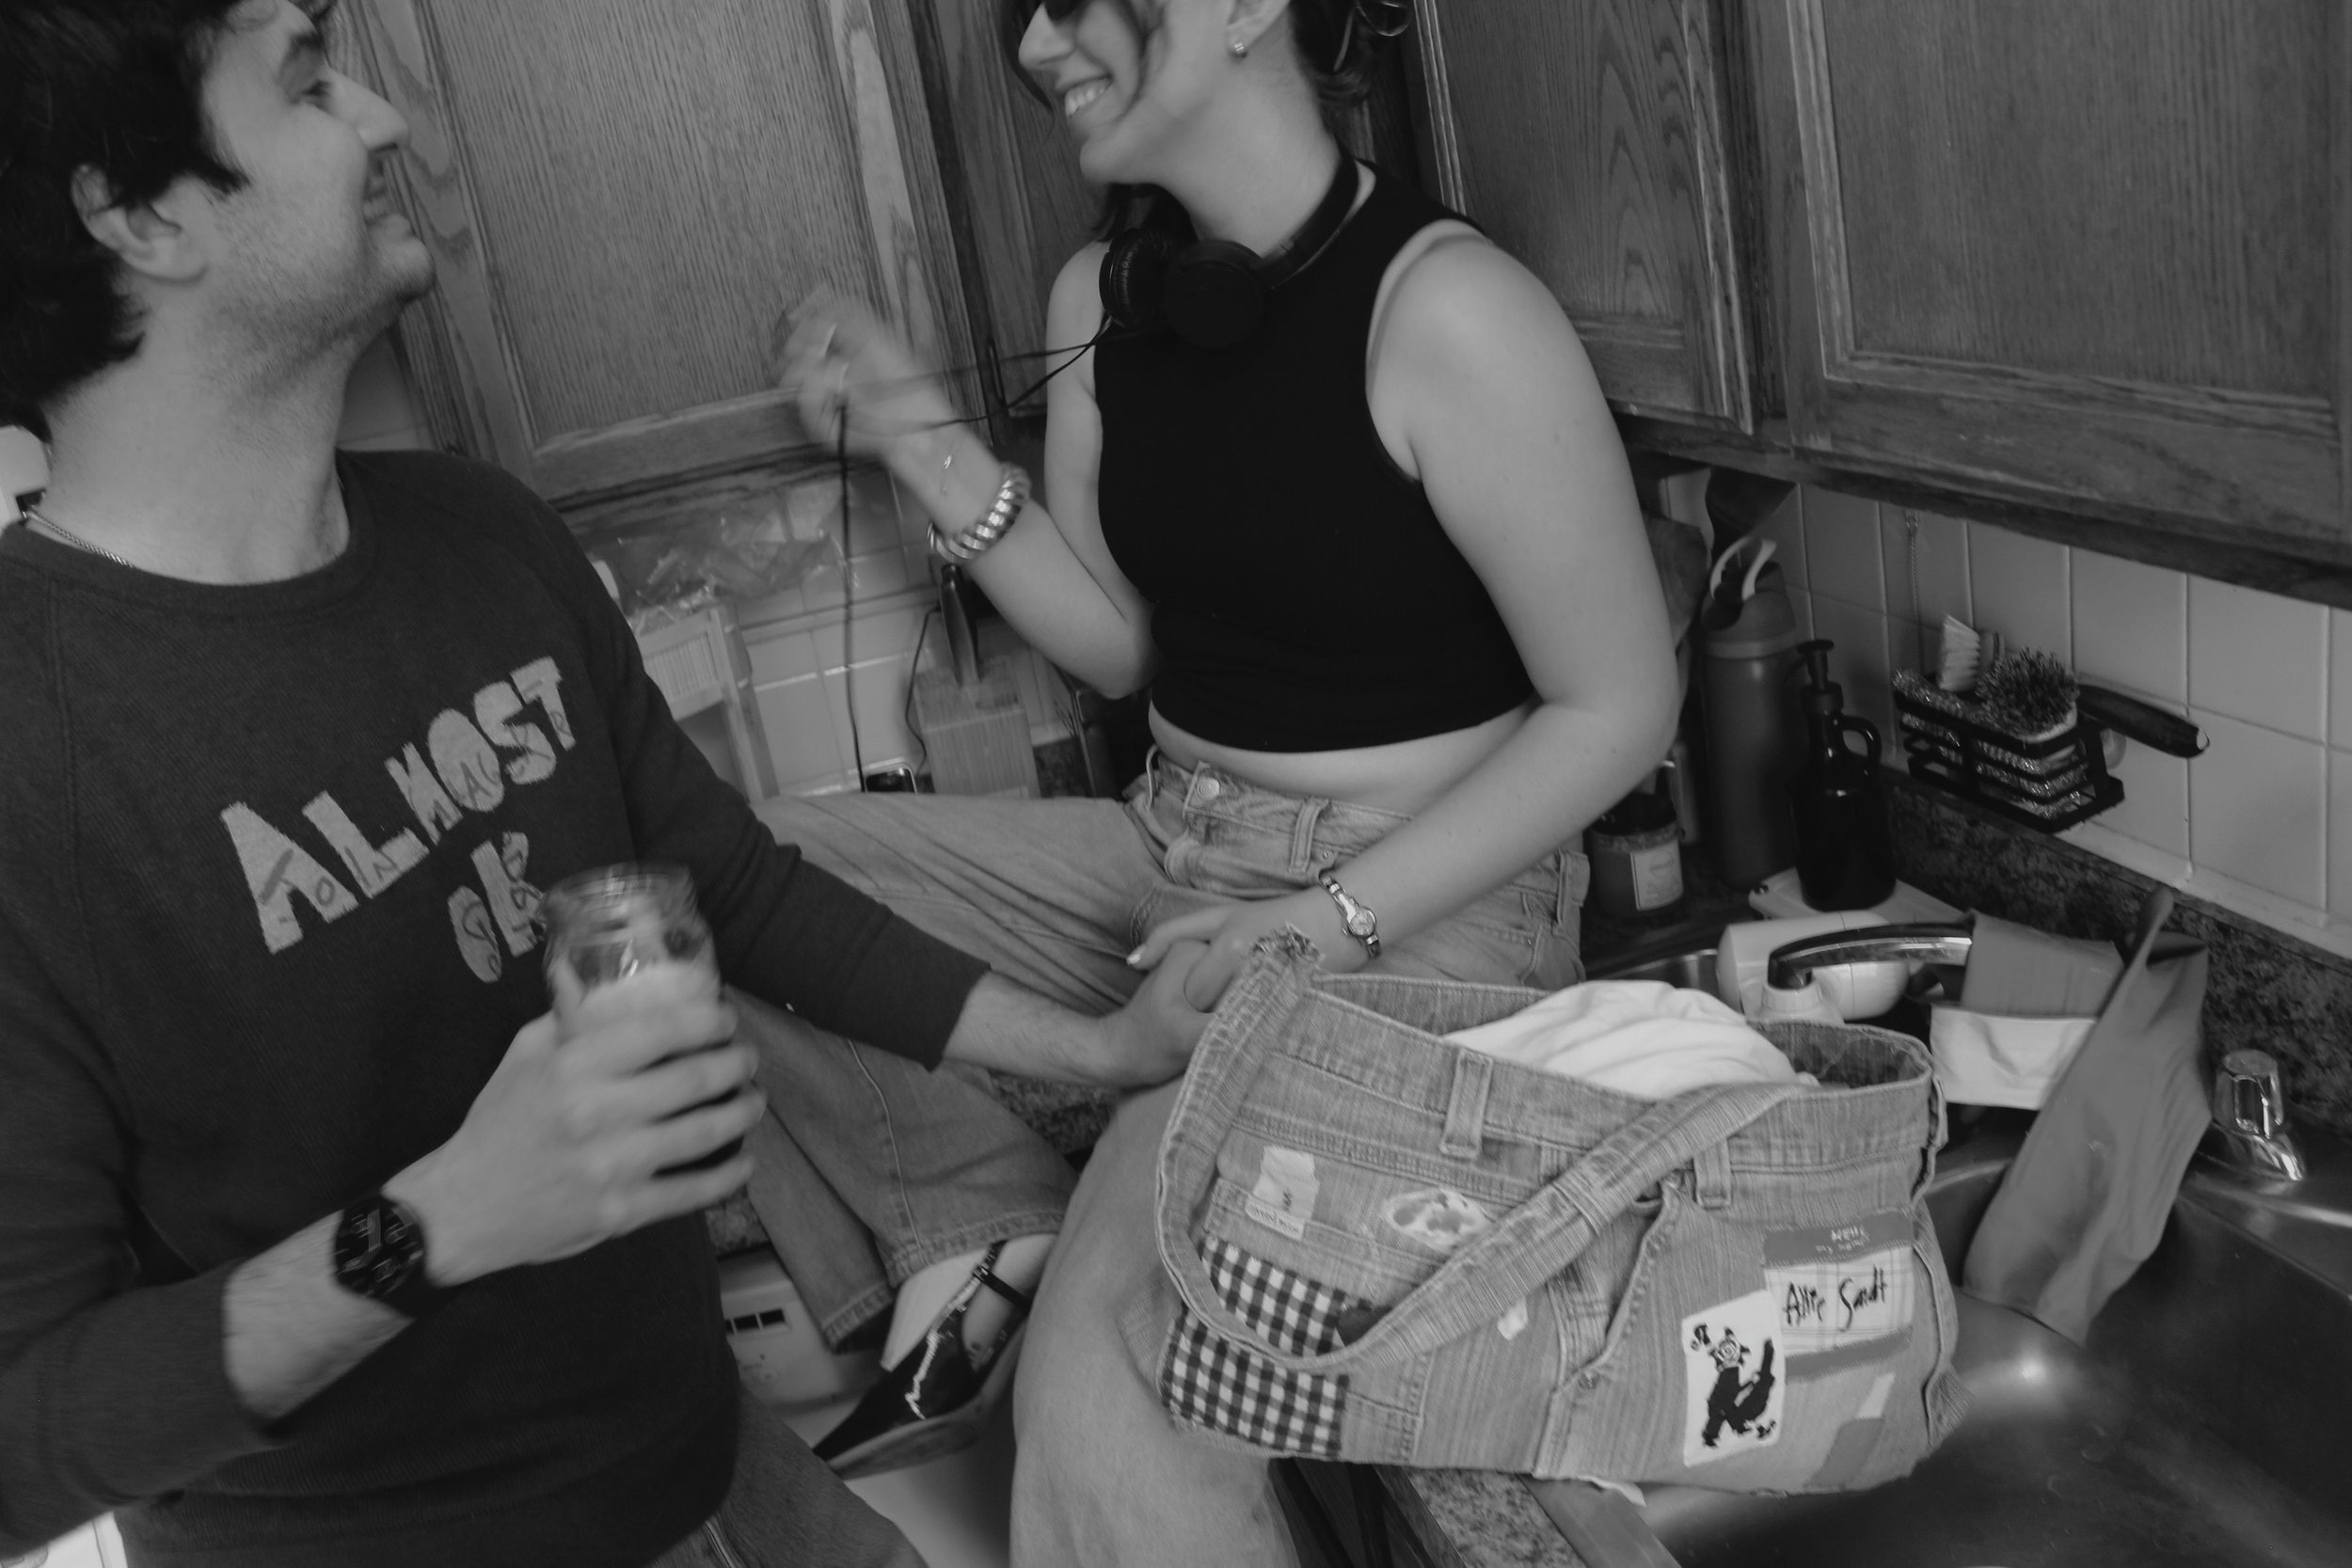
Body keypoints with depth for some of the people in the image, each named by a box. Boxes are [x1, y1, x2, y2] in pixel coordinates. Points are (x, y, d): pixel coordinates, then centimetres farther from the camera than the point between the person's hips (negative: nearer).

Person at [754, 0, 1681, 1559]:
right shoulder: (1100, 294, 3)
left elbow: (1620, 707, -14)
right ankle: (976, 1228, 2)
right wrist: (921, 434, -2)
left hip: (1416, 906, -7)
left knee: (1112, 1385, -27)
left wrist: (1325, 921, -19)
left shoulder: (1445, 309, -19)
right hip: (1178, 859, 8)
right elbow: (1120, 644, 10)